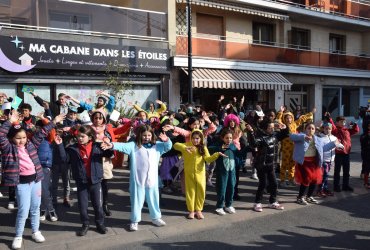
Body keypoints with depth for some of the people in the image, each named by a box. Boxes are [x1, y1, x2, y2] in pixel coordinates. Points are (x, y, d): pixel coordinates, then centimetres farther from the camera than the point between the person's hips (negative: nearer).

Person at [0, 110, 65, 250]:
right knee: (23, 211, -3)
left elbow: (41, 134, 10)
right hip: (22, 182, -4)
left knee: (35, 208, 14)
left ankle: (36, 232, 31)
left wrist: (54, 122, 11)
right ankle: (18, 236, 17)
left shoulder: (31, 144, 5)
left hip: (35, 179, 4)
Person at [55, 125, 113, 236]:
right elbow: (64, 158, -5)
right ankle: (85, 224, 31)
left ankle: (100, 224, 30)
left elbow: (109, 154, -5)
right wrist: (60, 145, -14)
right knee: (82, 205, 11)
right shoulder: (73, 148, -3)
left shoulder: (97, 146, -7)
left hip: (95, 181, -1)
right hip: (81, 182, 1)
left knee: (98, 205, 11)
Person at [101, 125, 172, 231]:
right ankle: (134, 221, 25)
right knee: (136, 201, 9)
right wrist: (112, 145, -40)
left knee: (153, 200, 18)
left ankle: (156, 218, 37)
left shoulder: (157, 145, 4)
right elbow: (123, 146, -21)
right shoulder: (133, 145, -7)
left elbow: (168, 147, 1)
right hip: (138, 180, -3)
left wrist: (166, 140, -23)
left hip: (152, 179, 3)